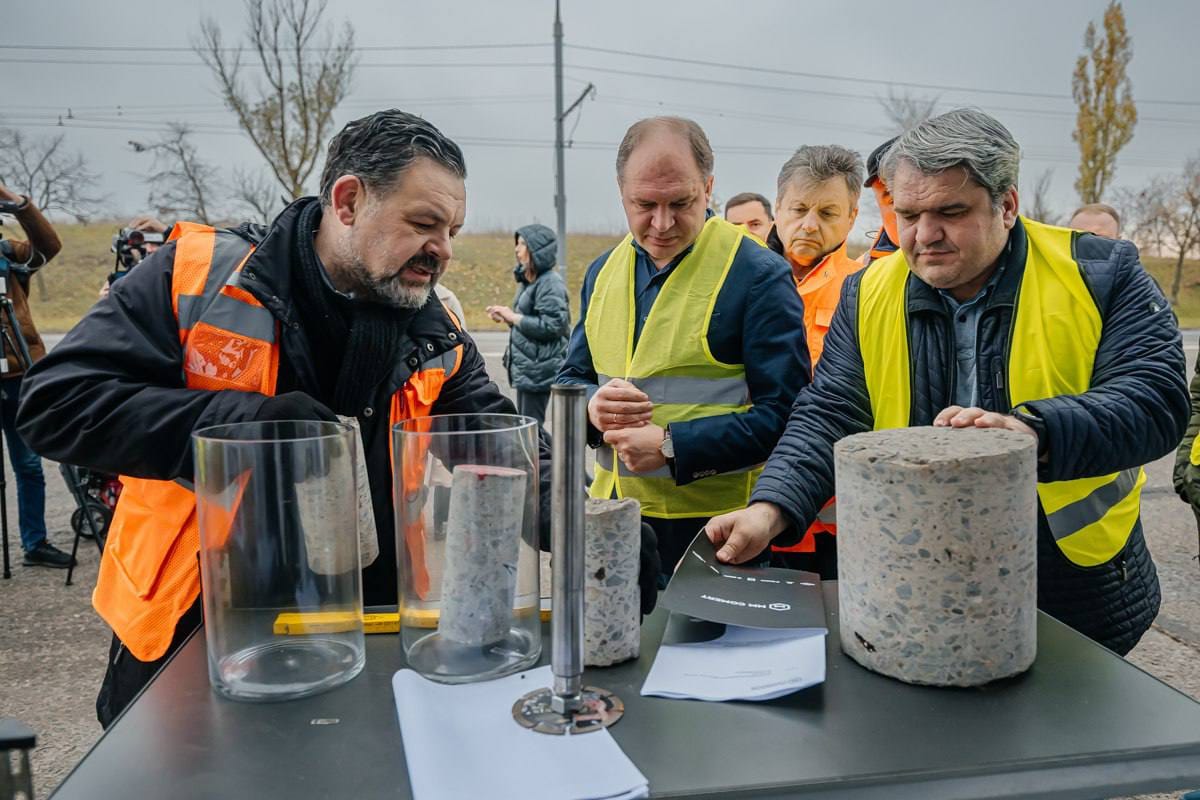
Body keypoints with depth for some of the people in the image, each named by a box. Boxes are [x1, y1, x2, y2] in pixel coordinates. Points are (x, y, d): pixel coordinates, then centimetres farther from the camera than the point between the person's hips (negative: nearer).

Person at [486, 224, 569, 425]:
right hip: (524, 366, 9)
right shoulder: (527, 281, 15)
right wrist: (506, 318, 5)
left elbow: (553, 324, -22)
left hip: (540, 368, -9)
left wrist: (513, 317, -15)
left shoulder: (550, 282, -13)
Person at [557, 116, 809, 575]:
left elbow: (784, 412, -14)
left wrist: (673, 446, -20)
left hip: (715, 524, -5)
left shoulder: (760, 276, -9)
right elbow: (570, 378, 15)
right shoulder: (602, 273, 9)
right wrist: (592, 405, -9)